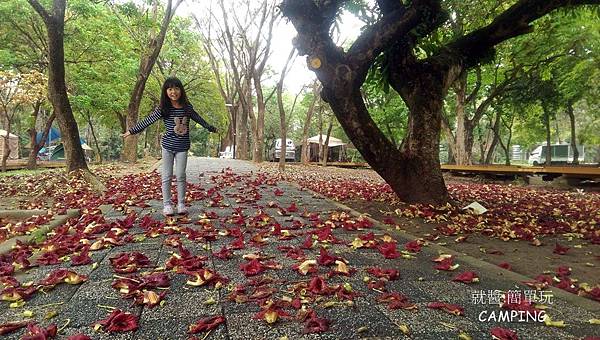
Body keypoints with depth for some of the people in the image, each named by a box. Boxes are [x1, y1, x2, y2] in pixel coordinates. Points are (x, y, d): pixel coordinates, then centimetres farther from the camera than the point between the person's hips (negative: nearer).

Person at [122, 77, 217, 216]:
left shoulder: (187, 107, 0)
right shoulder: (163, 108, -7)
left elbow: (198, 118, 16)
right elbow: (147, 121, -3)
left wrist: (210, 127, 27)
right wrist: (132, 131, -3)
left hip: (182, 147, 1)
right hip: (168, 146, -1)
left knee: (181, 176, 4)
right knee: (167, 176, 4)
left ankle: (181, 204, 14)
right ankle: (167, 204, 12)